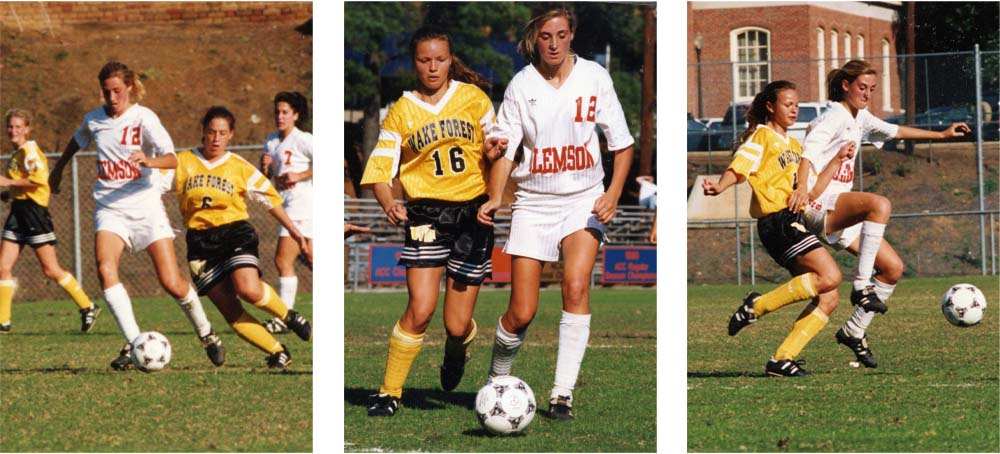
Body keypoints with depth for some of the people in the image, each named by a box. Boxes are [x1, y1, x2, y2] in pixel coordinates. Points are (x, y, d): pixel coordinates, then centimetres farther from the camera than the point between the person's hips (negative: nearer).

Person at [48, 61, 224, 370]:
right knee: (106, 269, -25)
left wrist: (149, 161, -41)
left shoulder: (144, 118, -8)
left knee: (172, 284, -7)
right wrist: (58, 169, 41)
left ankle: (205, 332, 21)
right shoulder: (94, 120, 5)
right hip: (110, 209, 3)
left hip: (146, 205, -3)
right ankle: (133, 343, -22)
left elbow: (172, 160, -21)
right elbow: (77, 141, 30)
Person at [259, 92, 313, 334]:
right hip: (288, 206, 9)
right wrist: (264, 166, -2)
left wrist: (300, 176, -18)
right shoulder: (271, 142, 16)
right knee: (311, 260, 13)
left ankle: (284, 318, -12)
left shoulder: (302, 140, -9)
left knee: (283, 260, -13)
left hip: (301, 203, -9)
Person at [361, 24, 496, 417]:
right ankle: (389, 392, -1)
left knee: (457, 324, 0)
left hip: (473, 212, 1)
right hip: (426, 214, -1)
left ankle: (457, 350, 38)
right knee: (420, 310, -16)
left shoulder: (474, 98, 5)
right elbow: (379, 170, -3)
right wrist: (389, 204, -22)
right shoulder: (401, 112, 3)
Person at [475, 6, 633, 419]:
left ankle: (563, 393, -17)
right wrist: (494, 198, -17)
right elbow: (505, 147, -2)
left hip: (584, 200, 0)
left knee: (575, 287, -22)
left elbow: (621, 142, 3)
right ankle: (496, 381, 23)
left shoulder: (594, 77, -1)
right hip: (533, 200, 0)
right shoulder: (522, 84, -1)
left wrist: (614, 192, -10)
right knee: (522, 312, -4)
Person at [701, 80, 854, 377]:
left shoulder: (794, 145, 26)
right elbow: (738, 168, -13)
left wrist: (838, 160, 17)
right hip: (776, 219, -9)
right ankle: (758, 306, -16)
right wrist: (720, 187, -32)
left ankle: (782, 359, -1)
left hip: (794, 222, 9)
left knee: (828, 299, -1)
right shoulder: (762, 136, 2)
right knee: (829, 276, -24)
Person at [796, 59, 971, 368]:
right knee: (880, 204, -36)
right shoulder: (835, 116, -9)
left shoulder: (859, 118, 20)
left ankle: (854, 331, 12)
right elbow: (810, 148, -25)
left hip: (839, 215, 10)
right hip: (819, 204, -10)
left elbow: (893, 131, 36)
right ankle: (861, 285, -32)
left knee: (894, 268, 3)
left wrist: (941, 134, 39)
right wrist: (803, 187, -43)